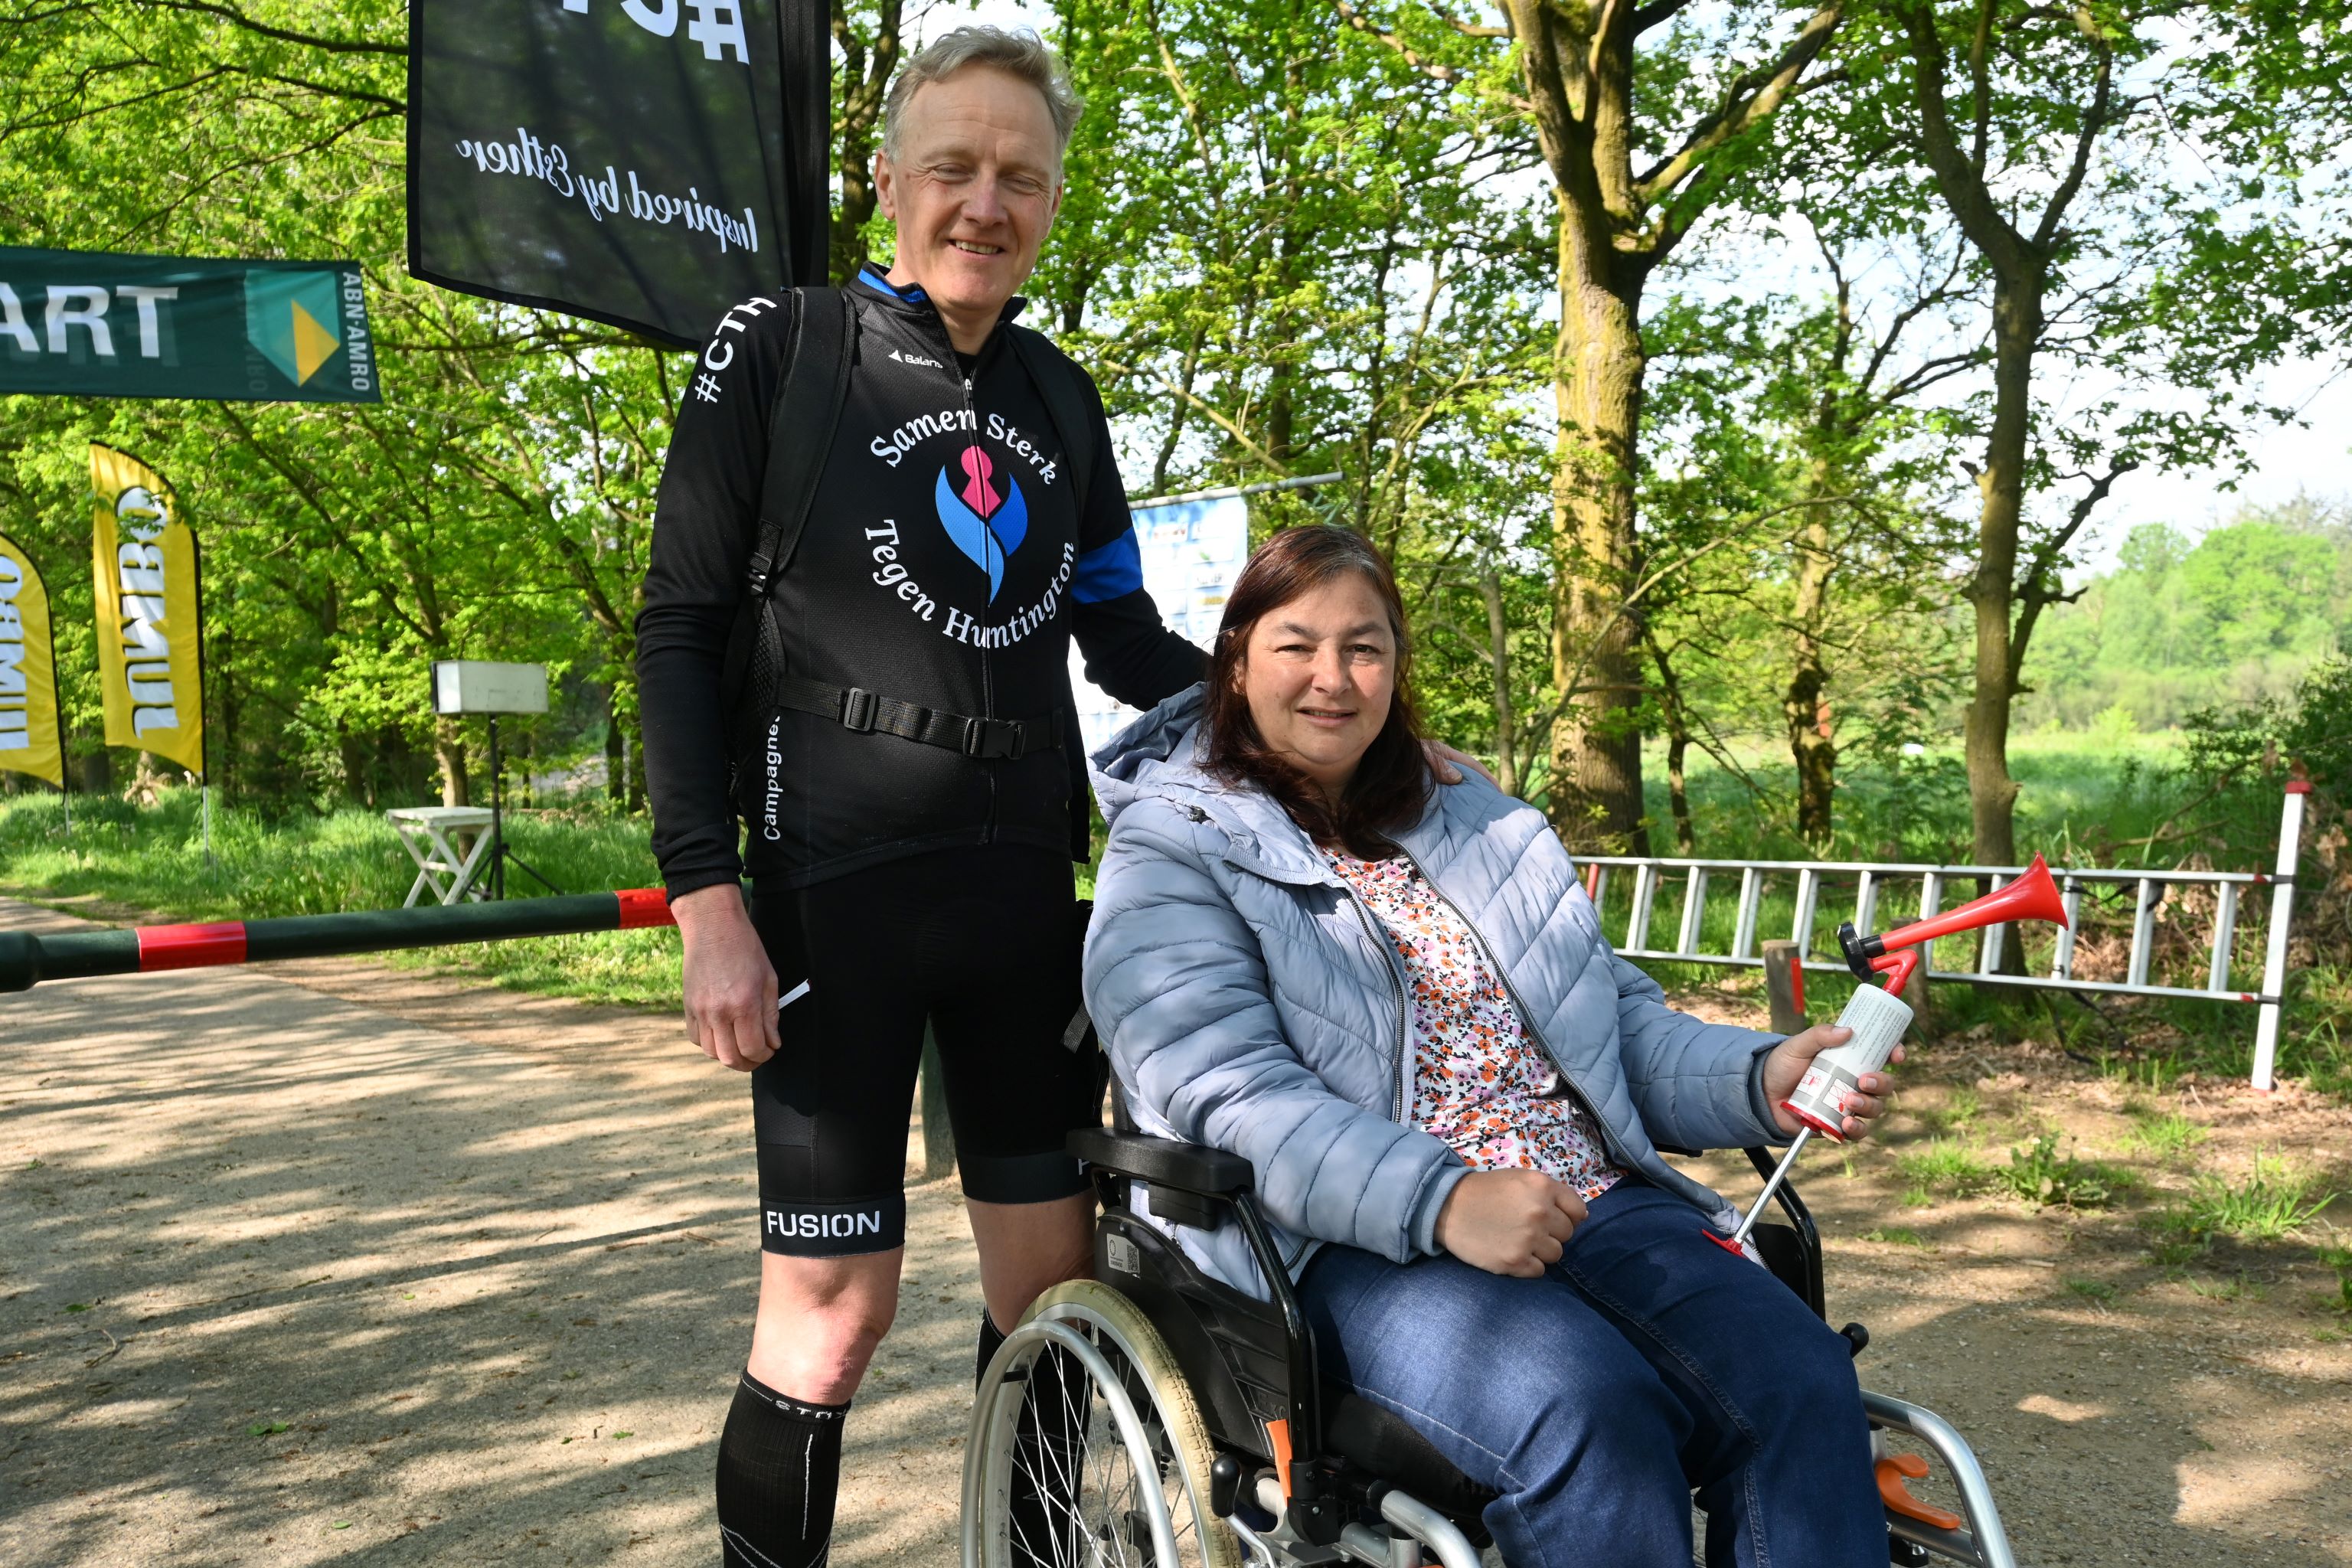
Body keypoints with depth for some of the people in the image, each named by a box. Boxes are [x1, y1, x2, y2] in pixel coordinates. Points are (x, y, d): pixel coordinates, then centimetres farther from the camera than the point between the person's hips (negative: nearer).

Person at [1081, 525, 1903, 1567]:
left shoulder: (1480, 827, 23)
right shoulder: (1174, 856, 3)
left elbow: (1625, 1024, 19)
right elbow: (1227, 1095, -12)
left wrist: (1762, 1079, -2)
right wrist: (1440, 1201, -26)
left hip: (1596, 1205, 6)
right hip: (1357, 1247, -5)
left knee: (1800, 1384, -20)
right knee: (1587, 1408, -31)